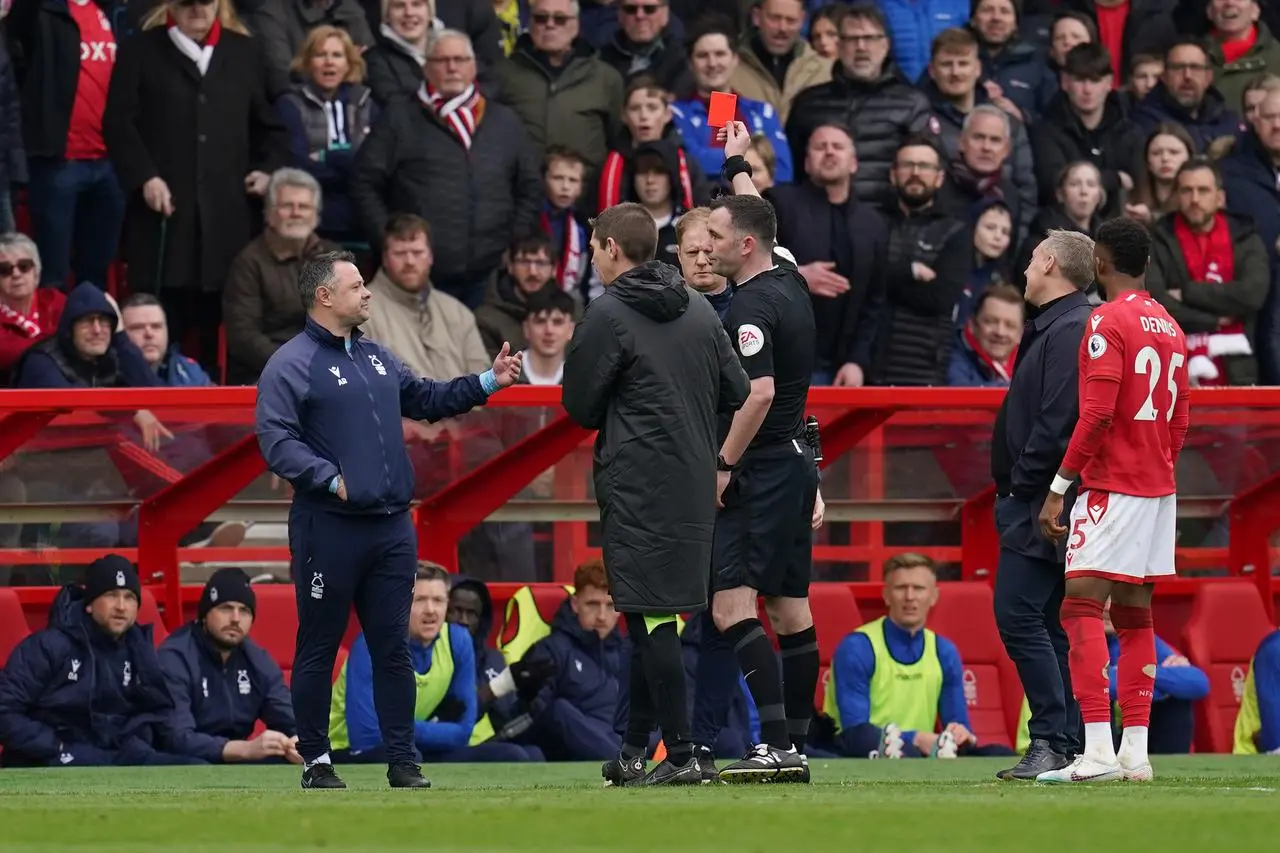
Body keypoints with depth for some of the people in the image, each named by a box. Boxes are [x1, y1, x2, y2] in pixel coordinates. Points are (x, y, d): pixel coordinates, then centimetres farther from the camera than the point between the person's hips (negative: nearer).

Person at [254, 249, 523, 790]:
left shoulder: (377, 359, 18)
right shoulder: (290, 365, -6)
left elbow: (425, 400, 30)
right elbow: (276, 441, -15)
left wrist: (488, 383, 21)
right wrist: (329, 478, -25)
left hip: (392, 526, 7)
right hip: (328, 527, -7)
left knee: (393, 647, 7)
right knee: (319, 648, 2)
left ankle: (402, 760, 11)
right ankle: (316, 761, 9)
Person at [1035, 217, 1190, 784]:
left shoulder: (1108, 322, -10)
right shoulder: (1170, 328, 14)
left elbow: (1097, 413, -17)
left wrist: (1058, 487, -14)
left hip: (1110, 486, -8)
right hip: (1158, 490, 8)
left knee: (1082, 607, -11)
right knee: (1135, 617, 9)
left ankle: (1097, 750, -20)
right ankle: (1135, 752, 5)